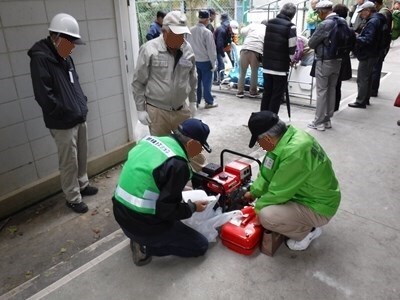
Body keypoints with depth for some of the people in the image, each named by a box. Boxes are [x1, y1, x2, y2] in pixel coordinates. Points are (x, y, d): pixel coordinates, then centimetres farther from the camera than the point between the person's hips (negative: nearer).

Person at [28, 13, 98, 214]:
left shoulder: (65, 57, 10)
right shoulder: (40, 58, -17)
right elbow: (44, 95, -22)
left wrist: (82, 105, 7)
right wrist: (67, 113, -15)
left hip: (79, 119, 8)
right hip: (62, 124, -8)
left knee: (82, 157, 20)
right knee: (69, 163, 3)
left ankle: (83, 185, 39)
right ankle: (73, 198, 18)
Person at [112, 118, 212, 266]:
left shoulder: (152, 139, 1)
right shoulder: (177, 164, -23)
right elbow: (167, 210, -20)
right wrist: (193, 207, -2)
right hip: (141, 224, -8)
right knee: (200, 246, 5)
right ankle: (146, 246, -1)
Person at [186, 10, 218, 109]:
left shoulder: (191, 31, 0)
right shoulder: (207, 32, -16)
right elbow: (211, 49, -13)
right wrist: (213, 63, -4)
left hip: (194, 61, 5)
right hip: (205, 61, -5)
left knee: (197, 81, 13)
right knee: (206, 82, 4)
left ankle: (196, 101, 20)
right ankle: (209, 102, 12)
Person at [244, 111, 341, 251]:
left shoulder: (295, 152, -35)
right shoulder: (287, 135, -8)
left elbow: (278, 193, -25)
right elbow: (267, 172, 5)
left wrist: (258, 207, -9)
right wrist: (254, 192, 5)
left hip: (318, 207, -9)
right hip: (308, 193, 9)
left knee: (266, 216, -26)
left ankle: (307, 231, 2)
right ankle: (304, 223, 15)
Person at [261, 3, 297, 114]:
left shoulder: (270, 23, 7)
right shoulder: (290, 26, -12)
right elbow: (292, 47, -11)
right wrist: (290, 60, 6)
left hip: (267, 64, 6)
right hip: (281, 66, -6)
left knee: (266, 92, 14)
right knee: (277, 94, 3)